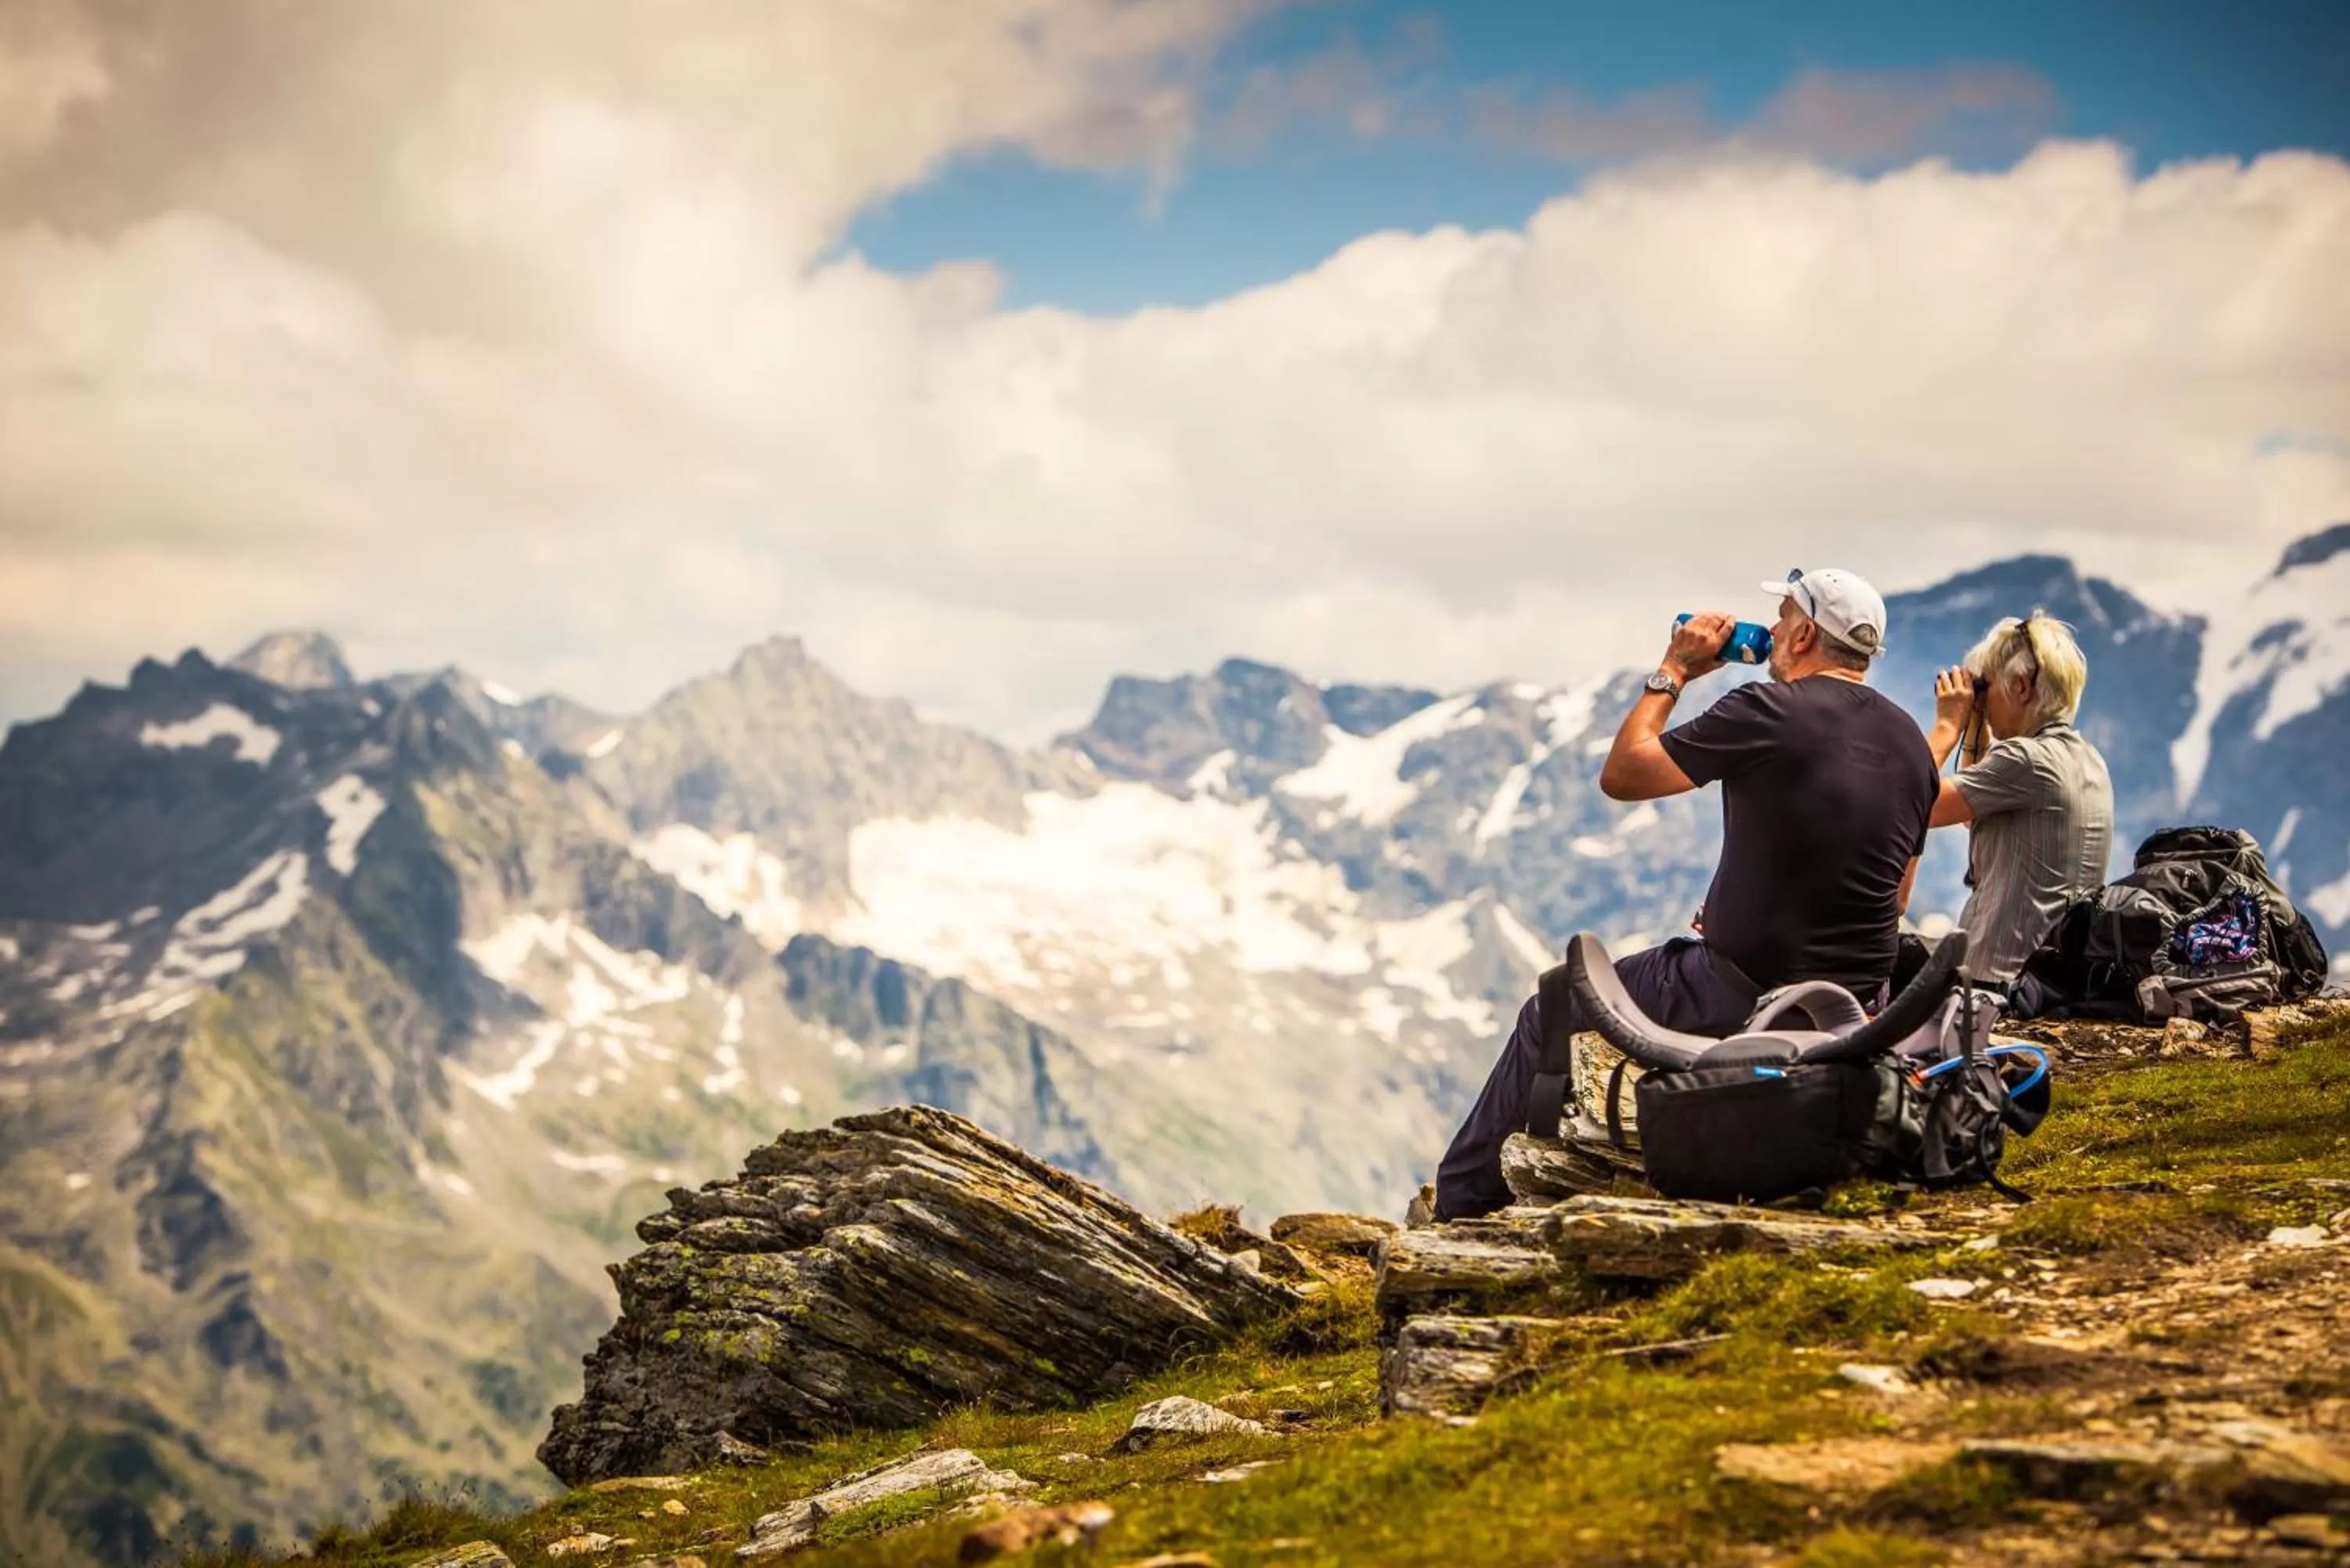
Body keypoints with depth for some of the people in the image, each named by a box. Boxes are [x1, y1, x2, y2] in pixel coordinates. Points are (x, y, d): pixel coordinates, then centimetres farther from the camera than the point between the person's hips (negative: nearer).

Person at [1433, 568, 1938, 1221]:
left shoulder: (1769, 712, -16)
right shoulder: (1911, 743, 7)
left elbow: (1620, 774, -7)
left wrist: (1672, 671, 5)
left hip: (1742, 994, -7)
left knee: (1549, 1014, 11)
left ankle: (1459, 1207, 19)